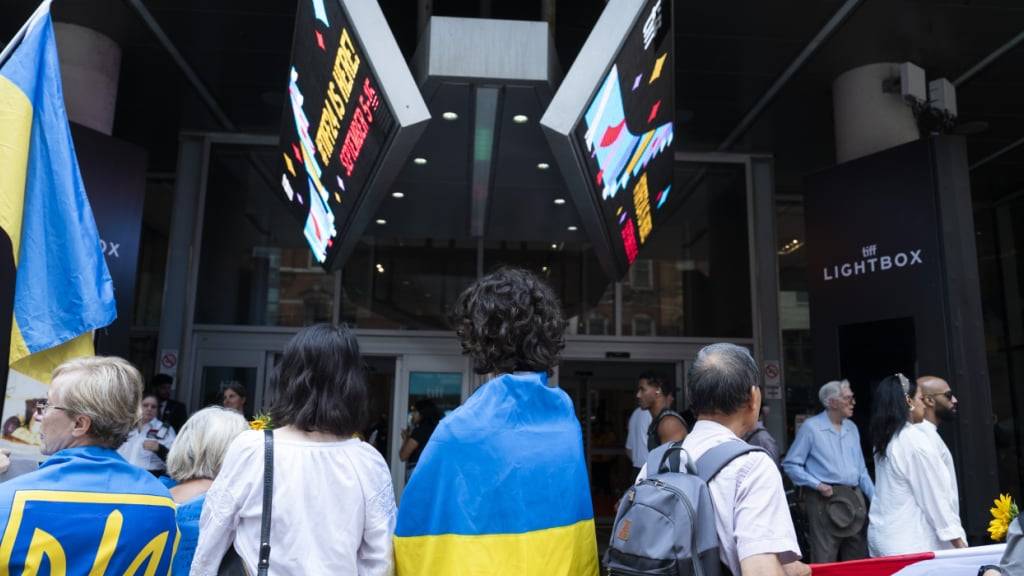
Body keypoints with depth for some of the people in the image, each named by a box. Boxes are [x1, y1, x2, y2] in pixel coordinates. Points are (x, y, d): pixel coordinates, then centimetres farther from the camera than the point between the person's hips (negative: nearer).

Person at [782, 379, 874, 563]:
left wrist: (875, 497, 9)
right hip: (825, 500, -6)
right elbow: (791, 465, -7)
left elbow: (861, 469, 18)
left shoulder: (852, 428, 13)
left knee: (858, 560, 12)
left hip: (854, 498, 7)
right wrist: (817, 485, -15)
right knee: (825, 563, -4)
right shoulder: (811, 427, -8)